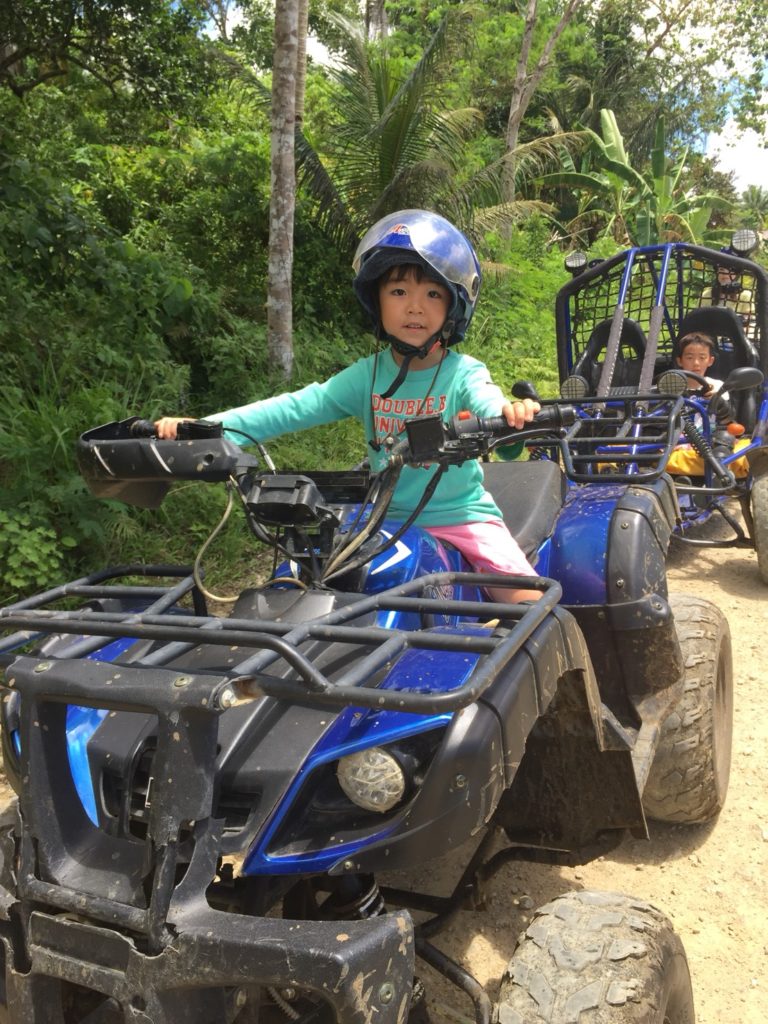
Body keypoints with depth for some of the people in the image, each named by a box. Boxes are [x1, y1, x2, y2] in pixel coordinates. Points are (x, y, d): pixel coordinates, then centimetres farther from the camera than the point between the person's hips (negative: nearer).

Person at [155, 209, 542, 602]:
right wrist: (203, 427, -21)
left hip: (461, 516, -2)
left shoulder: (464, 373, -6)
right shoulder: (367, 375, 0)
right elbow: (294, 408, -9)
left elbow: (487, 402, -27)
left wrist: (511, 414, -54)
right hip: (388, 521, 3)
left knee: (529, 598, -17)